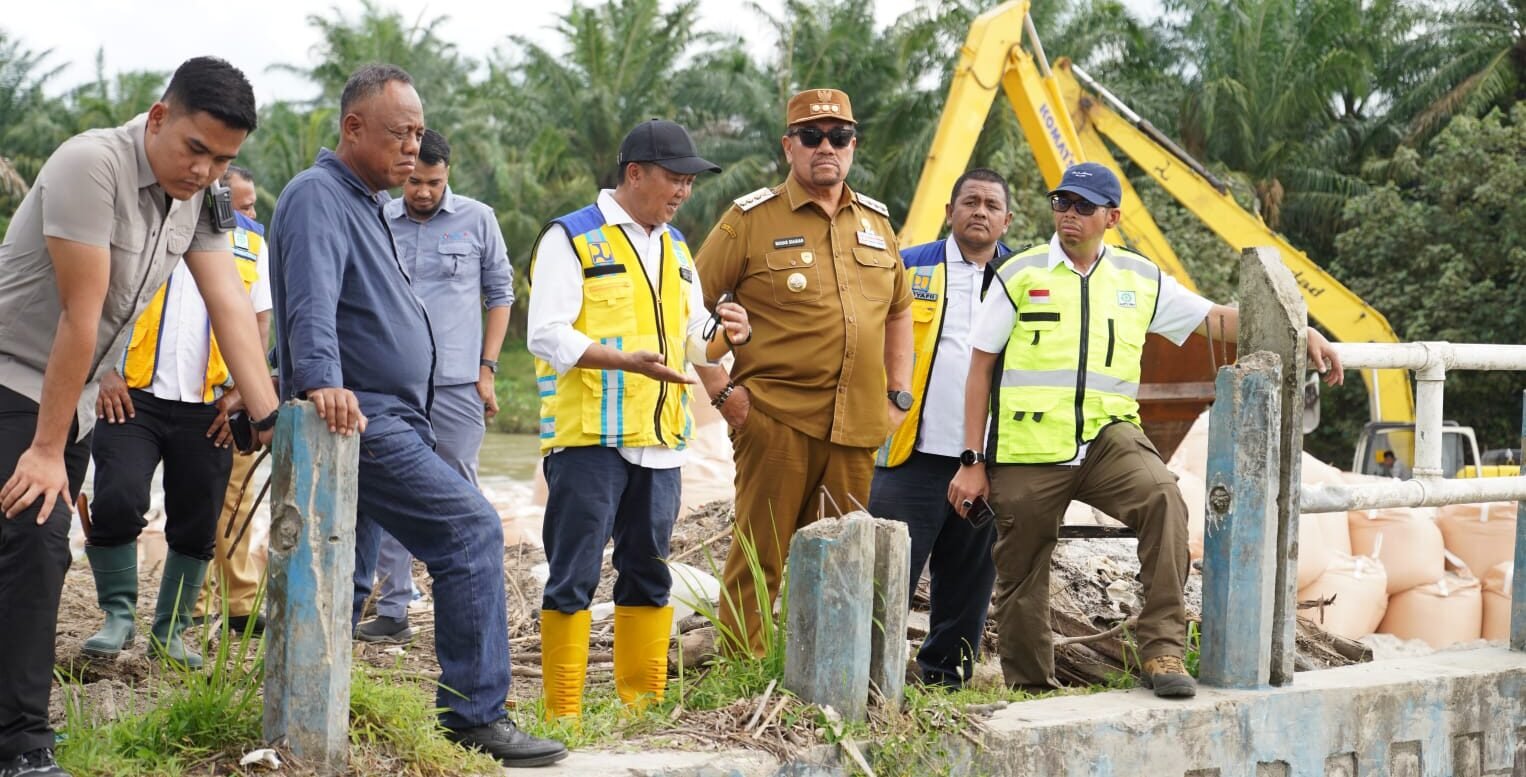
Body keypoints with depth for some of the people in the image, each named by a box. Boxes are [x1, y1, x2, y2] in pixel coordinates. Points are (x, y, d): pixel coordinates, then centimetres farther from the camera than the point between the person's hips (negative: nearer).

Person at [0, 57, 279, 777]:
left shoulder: (197, 198, 1)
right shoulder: (93, 165, -23)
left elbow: (230, 304, -3)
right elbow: (81, 317, -24)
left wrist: (270, 418, -12)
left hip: (69, 395, 8)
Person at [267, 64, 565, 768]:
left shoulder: (364, 203, 21)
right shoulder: (319, 196, -12)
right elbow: (312, 298, -29)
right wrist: (322, 379, -43)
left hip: (379, 423, 11)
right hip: (359, 419, -11)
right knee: (472, 529, -15)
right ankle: (476, 712, -13)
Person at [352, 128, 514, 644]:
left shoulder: (478, 220, 3)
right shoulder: (377, 223, 7)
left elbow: (500, 294, 7)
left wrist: (487, 369, 0)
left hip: (457, 383, -2)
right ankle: (392, 611, 11)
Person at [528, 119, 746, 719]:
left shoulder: (676, 248, 17)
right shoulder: (571, 238, -5)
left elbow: (692, 342, 21)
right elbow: (548, 336, -13)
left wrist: (722, 336, -2)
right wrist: (627, 361, -26)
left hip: (659, 441, 7)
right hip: (588, 439, -7)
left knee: (649, 574, 11)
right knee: (573, 578, -4)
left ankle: (643, 707, 19)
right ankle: (562, 715, 2)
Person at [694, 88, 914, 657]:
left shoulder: (875, 221, 14)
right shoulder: (752, 219, -2)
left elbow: (899, 309, 25)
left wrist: (899, 394, 16)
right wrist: (721, 391, -8)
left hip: (857, 424, 5)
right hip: (776, 417, -5)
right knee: (759, 555, -2)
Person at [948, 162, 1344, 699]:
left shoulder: (1140, 278, 11)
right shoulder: (1021, 274, 5)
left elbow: (1217, 318, 16)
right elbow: (981, 368, 5)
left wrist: (1300, 333, 5)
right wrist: (972, 461, 0)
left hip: (1107, 438, 1)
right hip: (1027, 452, -1)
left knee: (1163, 498, -28)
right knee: (1021, 583, 3)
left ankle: (1163, 649, -24)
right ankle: (1028, 692, 21)